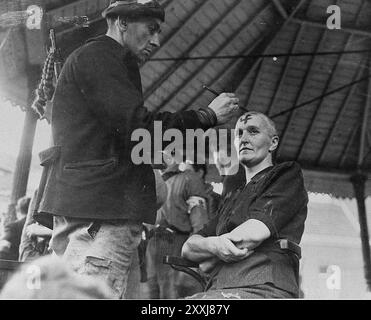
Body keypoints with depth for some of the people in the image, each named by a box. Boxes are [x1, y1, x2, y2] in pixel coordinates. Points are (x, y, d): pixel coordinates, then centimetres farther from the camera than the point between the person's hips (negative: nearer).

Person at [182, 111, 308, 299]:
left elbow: (256, 231, -6)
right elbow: (188, 248, 20)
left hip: (264, 289, -7)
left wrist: (209, 260, 8)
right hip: (220, 290, 7)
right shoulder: (232, 200, 33)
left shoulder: (288, 175, 12)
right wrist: (213, 245, -6)